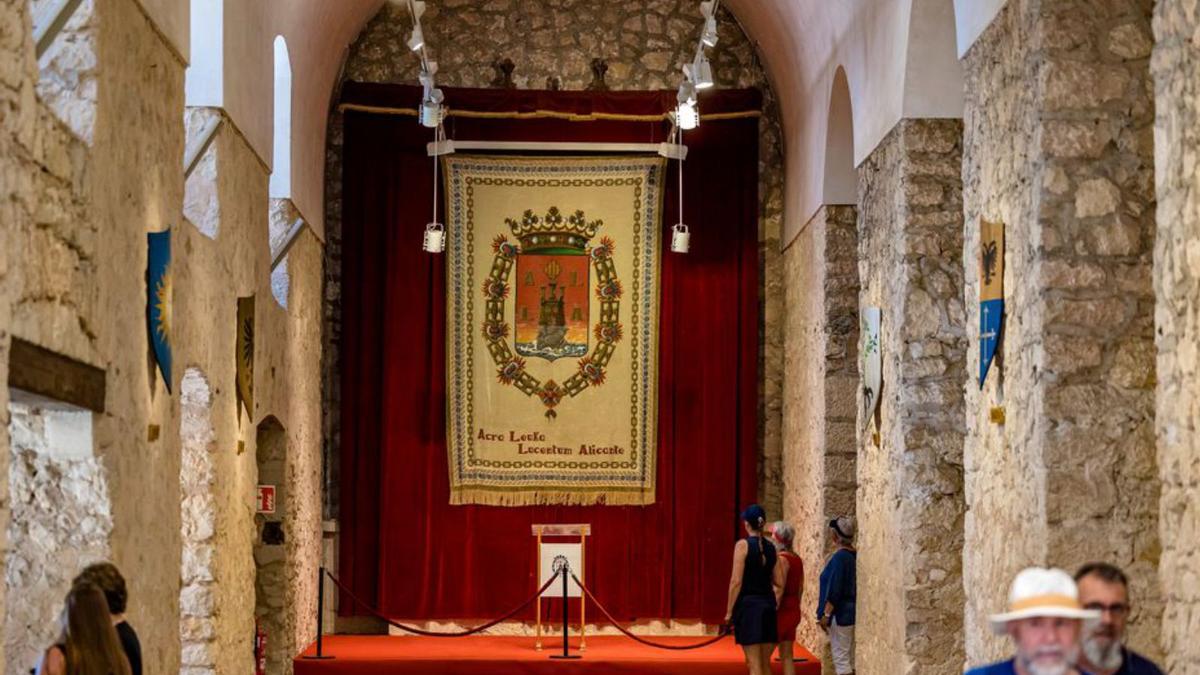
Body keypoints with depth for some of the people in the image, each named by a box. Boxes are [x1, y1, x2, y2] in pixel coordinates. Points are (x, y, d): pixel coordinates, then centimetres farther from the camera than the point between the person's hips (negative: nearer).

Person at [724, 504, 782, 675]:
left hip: (748, 604, -5)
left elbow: (736, 581, -13)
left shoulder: (743, 544, -9)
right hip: (768, 604, 5)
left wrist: (729, 611, -7)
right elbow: (779, 581, 7)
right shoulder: (770, 547, 7)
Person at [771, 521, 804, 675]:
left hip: (782, 610, -9)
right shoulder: (797, 559, 11)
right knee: (787, 656, 10)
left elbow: (778, 589, -20)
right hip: (793, 610, 9)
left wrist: (772, 610, -19)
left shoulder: (781, 559, -15)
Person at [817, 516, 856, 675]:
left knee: (840, 658, -5)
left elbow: (834, 590, -21)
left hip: (840, 614, -9)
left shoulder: (840, 557, -17)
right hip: (851, 612, 9)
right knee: (849, 659, 13)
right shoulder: (853, 555, 8)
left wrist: (825, 614, -17)